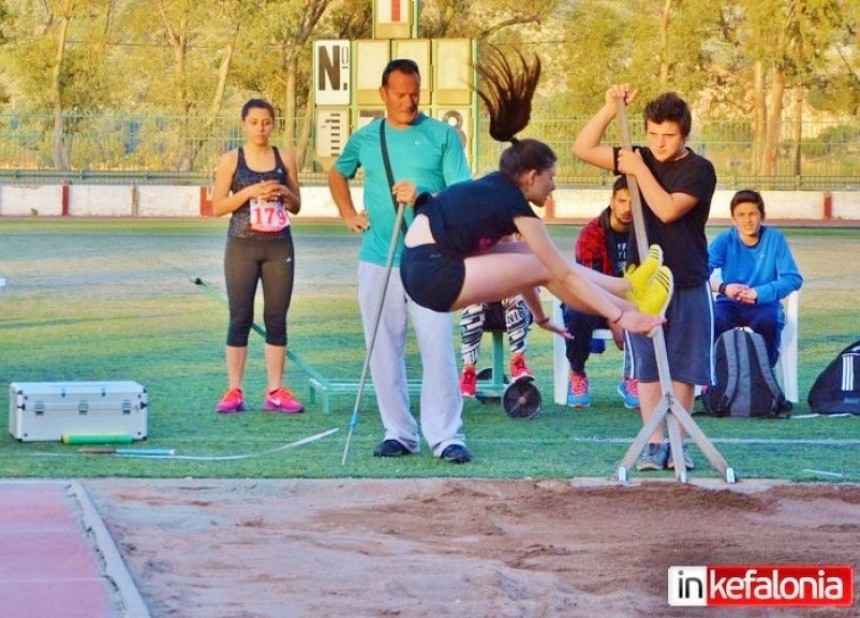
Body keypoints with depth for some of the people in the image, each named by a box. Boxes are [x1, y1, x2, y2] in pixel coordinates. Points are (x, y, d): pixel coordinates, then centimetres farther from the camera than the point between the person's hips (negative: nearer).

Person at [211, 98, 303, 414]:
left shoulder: (285, 159, 7)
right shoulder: (232, 160, 1)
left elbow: (296, 207, 13)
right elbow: (217, 207, -3)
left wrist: (285, 193, -9)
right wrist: (249, 192, -15)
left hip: (279, 246, 2)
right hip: (242, 246, -2)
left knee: (277, 318, 2)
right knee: (240, 318, -1)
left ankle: (275, 391, 7)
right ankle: (234, 391, 2)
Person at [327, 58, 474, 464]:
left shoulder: (442, 136, 1)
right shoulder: (365, 139, 10)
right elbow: (337, 174, 30)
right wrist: (347, 214, 14)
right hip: (377, 261, 3)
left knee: (437, 347, -10)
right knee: (384, 351, 5)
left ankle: (446, 436, -8)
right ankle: (399, 433, 14)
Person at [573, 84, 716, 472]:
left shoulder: (699, 170, -7)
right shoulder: (640, 159, 7)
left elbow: (668, 209, -21)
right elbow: (583, 149, 5)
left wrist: (640, 170, -15)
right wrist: (611, 107, -4)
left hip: (687, 284, -3)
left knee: (683, 368, 2)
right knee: (647, 367, 1)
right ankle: (654, 443, 3)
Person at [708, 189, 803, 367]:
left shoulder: (774, 238, -4)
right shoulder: (725, 240, -3)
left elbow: (793, 278, -8)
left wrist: (758, 293, -21)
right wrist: (723, 287, -30)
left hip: (763, 305, 0)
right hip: (730, 305, 0)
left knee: (767, 321, -35)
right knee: (715, 319, -33)